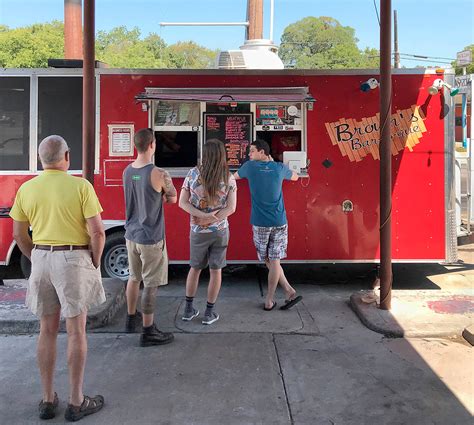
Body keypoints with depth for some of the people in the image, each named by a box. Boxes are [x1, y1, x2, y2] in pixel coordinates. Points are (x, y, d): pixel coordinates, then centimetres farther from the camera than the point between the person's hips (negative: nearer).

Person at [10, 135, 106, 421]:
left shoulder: (27, 189, 2)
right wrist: (95, 263, 0)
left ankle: (48, 400, 22)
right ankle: (76, 402, 13)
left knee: (47, 330, 13)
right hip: (74, 259, -4)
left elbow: (20, 235, 7)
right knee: (76, 331, 5)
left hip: (41, 259, 4)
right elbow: (97, 232, -14)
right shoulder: (81, 186, -11)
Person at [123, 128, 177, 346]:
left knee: (134, 277, 22)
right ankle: (148, 331, 8)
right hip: (151, 238, -7)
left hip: (131, 234, 7)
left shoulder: (127, 171, 2)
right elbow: (172, 199, -4)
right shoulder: (159, 174, -20)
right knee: (150, 284, 1)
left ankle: (131, 319, 37)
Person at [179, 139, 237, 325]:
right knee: (215, 270, 10)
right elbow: (231, 207, -10)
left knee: (195, 268, 18)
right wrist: (211, 219, -11)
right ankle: (209, 313, 16)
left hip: (198, 231, 1)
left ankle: (188, 309, 24)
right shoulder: (229, 178, -7)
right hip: (220, 231, -1)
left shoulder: (193, 174, -8)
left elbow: (182, 202, -10)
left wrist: (203, 216, -16)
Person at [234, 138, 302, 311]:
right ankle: (269, 301, 5)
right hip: (279, 222, 2)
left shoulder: (250, 166, -2)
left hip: (260, 223, -2)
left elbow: (235, 176, 19)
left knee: (269, 261, 11)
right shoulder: (279, 168, 3)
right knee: (274, 261, 4)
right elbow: (295, 177, 25)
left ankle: (289, 292, 9)